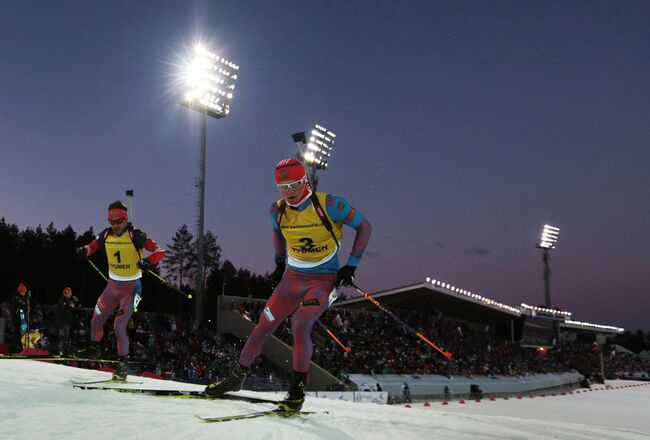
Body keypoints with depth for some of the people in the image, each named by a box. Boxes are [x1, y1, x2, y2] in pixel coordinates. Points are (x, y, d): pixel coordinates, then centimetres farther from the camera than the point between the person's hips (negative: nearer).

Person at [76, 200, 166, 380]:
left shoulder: (135, 235, -19)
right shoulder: (106, 235, -3)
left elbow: (160, 251, -24)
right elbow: (93, 246, 13)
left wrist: (148, 261, -43)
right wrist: (84, 250, -11)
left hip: (131, 287, -6)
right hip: (113, 285, 6)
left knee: (119, 327, -13)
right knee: (96, 321, 15)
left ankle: (123, 364, 2)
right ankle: (94, 348, 43)